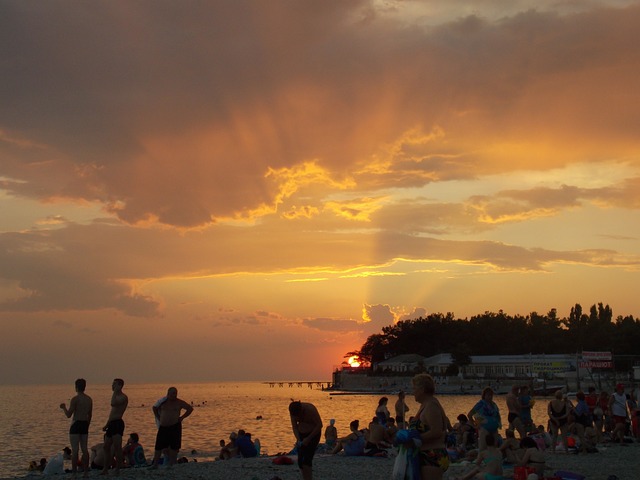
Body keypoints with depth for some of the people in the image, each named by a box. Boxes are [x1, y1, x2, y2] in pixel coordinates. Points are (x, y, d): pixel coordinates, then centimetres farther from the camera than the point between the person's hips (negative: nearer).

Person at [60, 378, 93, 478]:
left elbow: (69, 415, -12)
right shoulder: (89, 399, 9)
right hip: (85, 425, 7)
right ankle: (86, 472, 10)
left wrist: (64, 408, 7)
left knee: (75, 450, -5)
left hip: (76, 425, -7)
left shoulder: (75, 399, -12)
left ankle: (74, 473, -6)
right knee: (85, 449, 9)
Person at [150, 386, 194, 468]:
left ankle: (171, 464, 5)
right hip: (163, 427, 2)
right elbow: (154, 408, 24)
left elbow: (190, 408, 7)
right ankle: (155, 464, 7)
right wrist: (158, 418, 14)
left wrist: (182, 417, 1)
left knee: (174, 447, -3)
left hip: (175, 427, -2)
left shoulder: (179, 402, 0)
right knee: (158, 446, 1)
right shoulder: (163, 402, 6)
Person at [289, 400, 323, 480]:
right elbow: (294, 427, 0)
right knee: (300, 460, 0)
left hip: (314, 433, -6)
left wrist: (308, 438, -20)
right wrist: (298, 440, -13)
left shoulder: (310, 409, -26)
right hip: (302, 434, 6)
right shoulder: (293, 411, -10)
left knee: (307, 459, -16)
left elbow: (319, 425, -20)